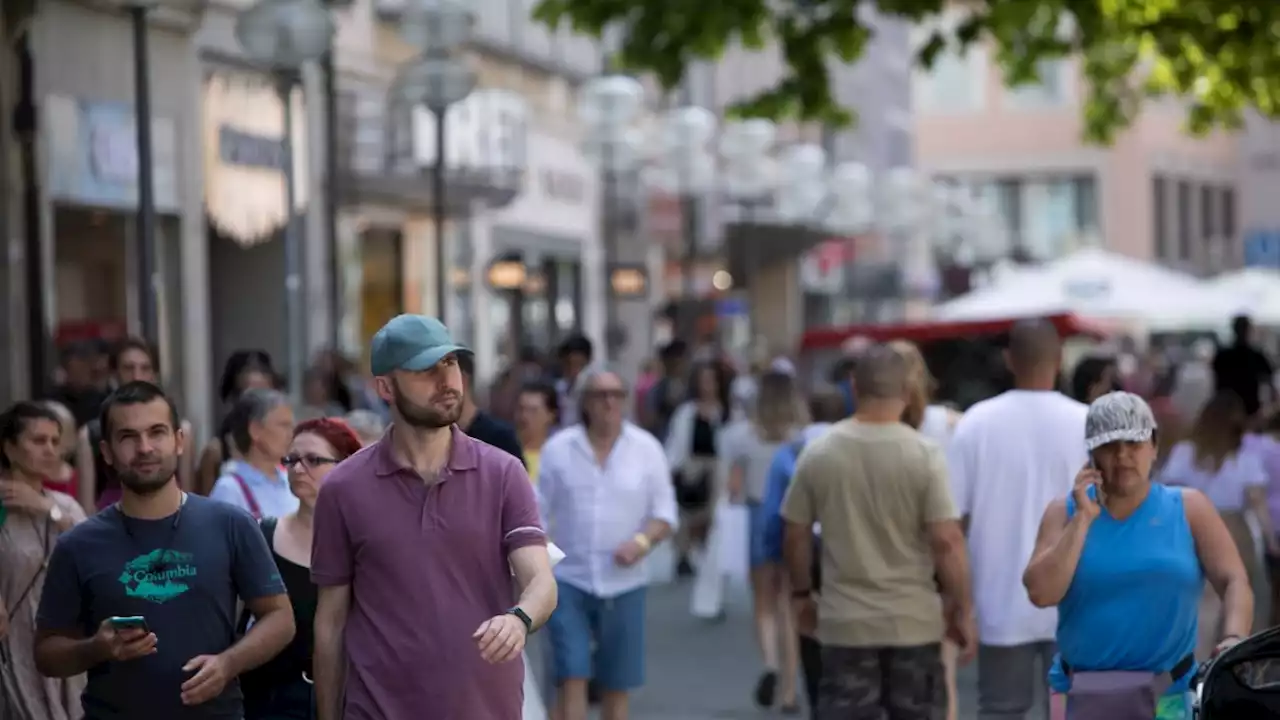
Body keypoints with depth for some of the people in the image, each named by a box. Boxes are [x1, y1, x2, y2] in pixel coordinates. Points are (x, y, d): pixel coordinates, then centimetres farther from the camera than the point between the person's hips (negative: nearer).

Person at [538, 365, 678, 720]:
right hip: (568, 580, -1)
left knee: (617, 687, 8)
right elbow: (537, 514, 3)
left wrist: (643, 541, -15)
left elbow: (665, 514, 4)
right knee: (571, 679, -10)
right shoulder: (557, 449, 1)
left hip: (623, 583, 1)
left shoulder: (646, 449, 2)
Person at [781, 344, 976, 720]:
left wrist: (802, 593, 19)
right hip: (913, 621, -1)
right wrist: (962, 609, -3)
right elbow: (947, 540, -12)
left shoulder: (817, 453, -2)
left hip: (845, 622, 1)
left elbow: (795, 535, 4)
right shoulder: (925, 455, -9)